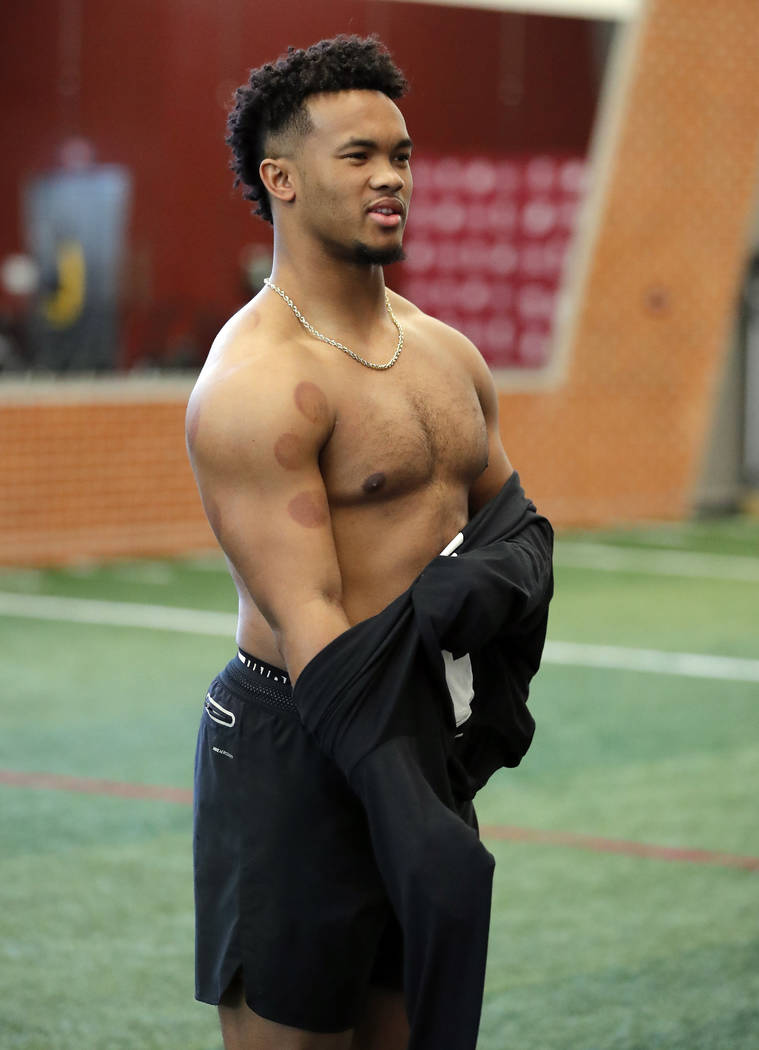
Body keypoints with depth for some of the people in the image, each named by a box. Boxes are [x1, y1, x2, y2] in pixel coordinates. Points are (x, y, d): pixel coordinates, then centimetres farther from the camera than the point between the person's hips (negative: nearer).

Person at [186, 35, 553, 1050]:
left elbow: (516, 516, 18)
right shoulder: (255, 384, -15)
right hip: (302, 744, -8)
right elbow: (308, 624, -21)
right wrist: (413, 825, -28)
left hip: (432, 736, 8)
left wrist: (495, 574, -9)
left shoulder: (448, 354, 12)